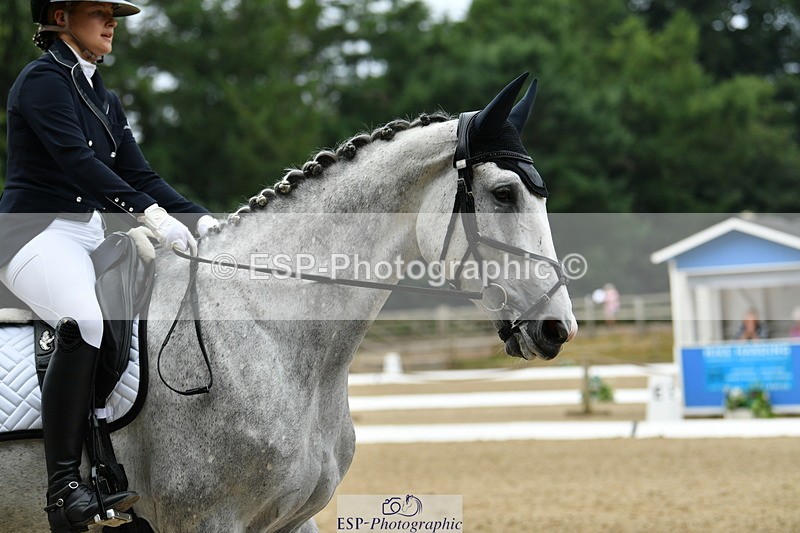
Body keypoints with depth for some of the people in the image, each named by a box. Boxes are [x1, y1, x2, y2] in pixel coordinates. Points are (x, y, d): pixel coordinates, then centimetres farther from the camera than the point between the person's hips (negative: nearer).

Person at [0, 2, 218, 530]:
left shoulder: (106, 99, 20)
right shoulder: (43, 79, -7)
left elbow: (140, 174, 16)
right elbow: (75, 159, -22)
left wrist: (201, 218, 1)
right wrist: (150, 212, -32)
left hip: (89, 238, 10)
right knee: (84, 323, -35)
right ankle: (64, 487, -37)